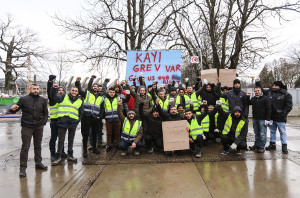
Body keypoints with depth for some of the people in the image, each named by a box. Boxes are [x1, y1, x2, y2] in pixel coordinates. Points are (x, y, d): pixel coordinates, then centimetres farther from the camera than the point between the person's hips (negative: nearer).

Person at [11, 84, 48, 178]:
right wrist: (13, 109, -26)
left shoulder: (43, 100, 5)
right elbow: (14, 110, -3)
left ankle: (38, 163, 27)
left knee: (38, 146, 14)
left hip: (39, 127, 3)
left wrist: (44, 123, 1)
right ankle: (23, 168, 8)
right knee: (25, 147, -1)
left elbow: (45, 113, 12)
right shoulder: (23, 99, -3)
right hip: (27, 127, -3)